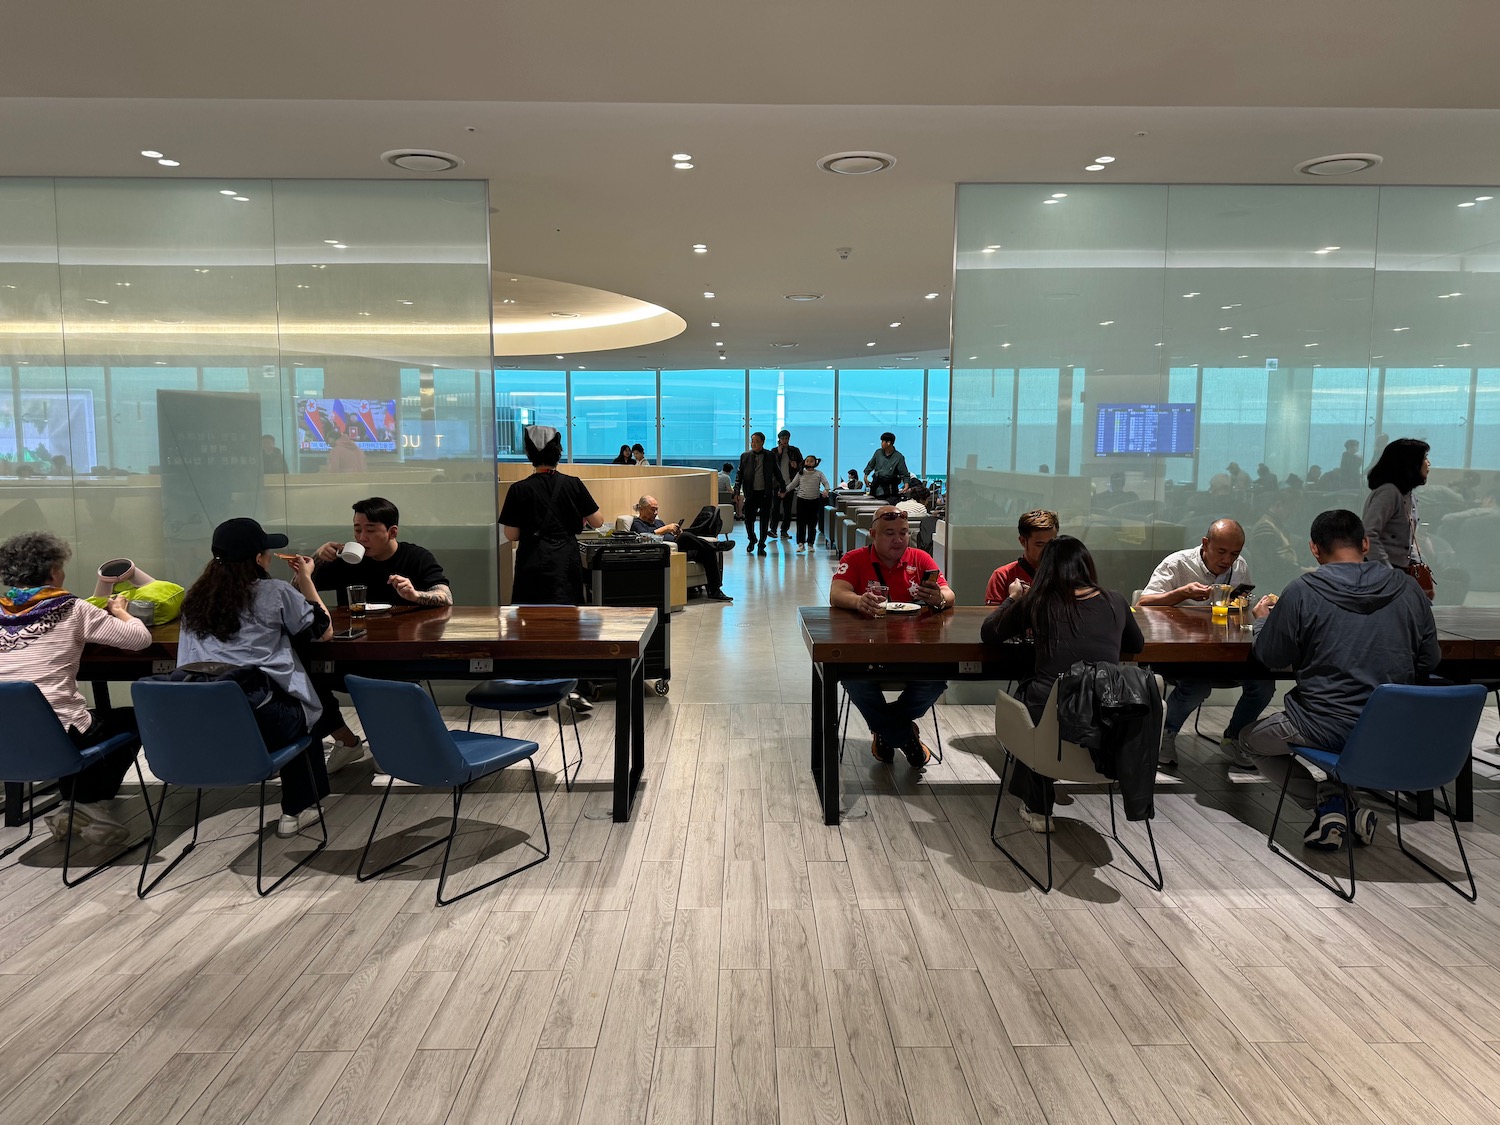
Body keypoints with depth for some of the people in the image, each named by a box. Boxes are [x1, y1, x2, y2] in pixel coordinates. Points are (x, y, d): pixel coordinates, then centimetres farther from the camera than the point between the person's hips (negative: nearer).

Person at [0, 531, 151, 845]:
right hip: (60, 737, -6)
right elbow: (140, 638, -6)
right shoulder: (71, 610, -8)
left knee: (88, 722, 35)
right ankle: (92, 804, 15)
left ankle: (73, 807, 23)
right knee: (133, 718, 23)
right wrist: (119, 611, 14)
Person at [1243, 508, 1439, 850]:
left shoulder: (1301, 592, -13)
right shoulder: (1409, 590, 0)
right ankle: (1337, 800, 18)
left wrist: (1262, 619, 18)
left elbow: (1270, 658, -2)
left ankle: (1329, 808, 6)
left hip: (1326, 729, -5)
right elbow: (1429, 661, 10)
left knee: (1253, 738, 22)